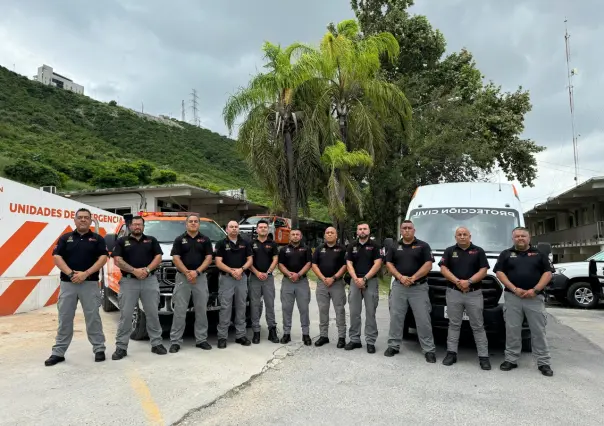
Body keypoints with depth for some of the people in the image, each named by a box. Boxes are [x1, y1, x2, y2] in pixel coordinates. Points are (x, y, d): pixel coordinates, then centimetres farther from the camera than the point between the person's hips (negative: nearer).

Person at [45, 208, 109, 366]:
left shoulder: (98, 239, 5)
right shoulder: (65, 238, 9)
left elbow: (103, 258, -4)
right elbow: (57, 257, 0)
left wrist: (86, 273, -16)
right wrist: (71, 273, -15)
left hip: (90, 283, -1)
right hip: (67, 283, 2)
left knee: (93, 317, 2)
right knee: (64, 318, 7)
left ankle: (99, 349, 10)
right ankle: (58, 352, 15)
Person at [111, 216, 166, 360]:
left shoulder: (152, 240, 13)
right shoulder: (121, 241, 8)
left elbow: (158, 258, 4)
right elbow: (118, 261, -3)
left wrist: (147, 270, -13)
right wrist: (134, 270, -16)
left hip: (150, 281, 1)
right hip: (128, 281, -1)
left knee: (153, 313, 5)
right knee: (125, 315, 0)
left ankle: (156, 343, 14)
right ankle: (121, 347, 8)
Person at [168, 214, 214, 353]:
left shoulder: (205, 240, 8)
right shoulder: (179, 239, 5)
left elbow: (209, 258, 1)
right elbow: (176, 258, -2)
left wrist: (197, 271, -12)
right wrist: (187, 273, -14)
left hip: (201, 278, 2)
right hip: (182, 278, -1)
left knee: (201, 310, 6)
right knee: (179, 310, -1)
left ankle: (201, 339, 15)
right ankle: (175, 341, 5)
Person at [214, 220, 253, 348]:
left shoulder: (245, 243, 10)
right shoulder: (221, 244, 1)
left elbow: (249, 260, 7)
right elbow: (218, 263, -6)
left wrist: (241, 269, -12)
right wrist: (232, 271, -17)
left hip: (242, 278, 3)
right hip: (226, 278, -3)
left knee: (241, 307, 8)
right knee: (225, 308, -4)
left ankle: (240, 335, 17)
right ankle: (222, 336, 2)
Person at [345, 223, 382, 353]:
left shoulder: (375, 246, 0)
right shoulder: (352, 247, 10)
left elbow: (377, 264, -8)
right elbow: (349, 264, 4)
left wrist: (364, 279, -14)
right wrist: (356, 279, -11)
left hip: (371, 281, -3)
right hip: (355, 282, 3)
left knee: (370, 313, 1)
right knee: (354, 313, 5)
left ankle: (370, 341, 7)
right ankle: (354, 340, 14)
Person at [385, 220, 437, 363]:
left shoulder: (423, 246, 1)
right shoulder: (395, 247, 10)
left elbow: (428, 265, -7)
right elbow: (389, 264, 4)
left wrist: (413, 278, -16)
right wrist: (401, 277, -12)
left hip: (419, 287, -3)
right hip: (398, 287, 3)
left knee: (423, 320, -1)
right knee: (395, 317, 6)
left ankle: (429, 349, 7)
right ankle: (393, 345, 17)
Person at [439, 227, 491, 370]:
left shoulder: (478, 251, 6)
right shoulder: (449, 251, 8)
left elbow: (483, 270, -2)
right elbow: (443, 268, -1)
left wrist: (469, 281, -17)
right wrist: (457, 281, -15)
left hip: (474, 294, -1)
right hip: (453, 293, 1)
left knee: (478, 326, 3)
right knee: (454, 324, 7)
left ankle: (483, 356, 8)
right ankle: (451, 353, 12)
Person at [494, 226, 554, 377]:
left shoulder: (539, 254, 10)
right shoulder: (506, 254, 9)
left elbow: (548, 273, 3)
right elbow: (499, 272, 2)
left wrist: (535, 290, -10)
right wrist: (514, 289, -10)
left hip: (535, 297, 0)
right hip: (512, 297, 0)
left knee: (538, 331, 3)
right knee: (512, 330, 3)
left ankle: (543, 363, 12)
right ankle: (511, 359, 12)